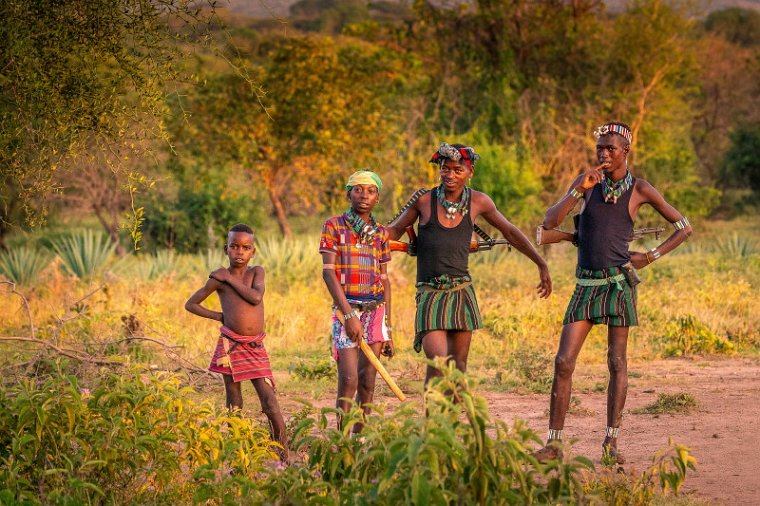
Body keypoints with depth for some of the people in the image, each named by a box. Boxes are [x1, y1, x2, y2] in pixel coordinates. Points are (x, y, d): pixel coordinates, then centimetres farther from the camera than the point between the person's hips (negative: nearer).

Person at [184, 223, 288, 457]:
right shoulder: (219, 278, 2)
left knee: (270, 402, -7)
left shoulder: (257, 272, 6)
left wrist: (230, 279, -9)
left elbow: (256, 297, -14)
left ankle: (284, 454, -5)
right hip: (231, 345, -1)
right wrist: (218, 316, 3)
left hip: (256, 347, 1)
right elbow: (191, 304, 10)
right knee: (234, 406, 5)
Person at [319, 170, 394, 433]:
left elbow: (384, 279, 13)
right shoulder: (334, 226, 0)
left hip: (375, 310, 4)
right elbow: (328, 272, -7)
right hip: (346, 307, -4)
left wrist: (388, 328, 11)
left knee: (367, 381, 3)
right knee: (348, 379, -11)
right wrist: (349, 314, -16)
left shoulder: (381, 233, 11)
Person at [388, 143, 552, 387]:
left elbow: (510, 232, 16)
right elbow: (395, 230, 9)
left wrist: (542, 265, 18)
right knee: (437, 361, -17)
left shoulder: (478, 202, 2)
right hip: (430, 293, -3)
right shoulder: (423, 200, -3)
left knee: (459, 363, 4)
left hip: (462, 292, 3)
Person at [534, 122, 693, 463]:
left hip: (619, 282, -2)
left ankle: (611, 442, 7)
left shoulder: (640, 189, 0)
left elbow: (684, 227, 7)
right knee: (563, 362, -6)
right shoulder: (587, 182, 4)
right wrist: (578, 190, -14)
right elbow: (549, 222, -4)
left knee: (617, 363, 1)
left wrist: (651, 257, -4)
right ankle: (554, 442, -2)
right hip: (586, 285, 2)